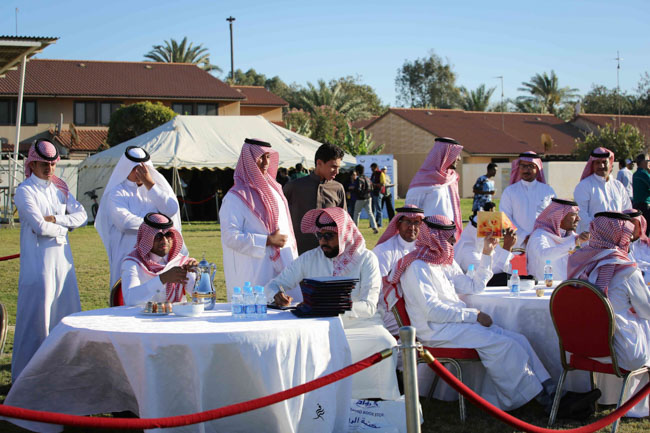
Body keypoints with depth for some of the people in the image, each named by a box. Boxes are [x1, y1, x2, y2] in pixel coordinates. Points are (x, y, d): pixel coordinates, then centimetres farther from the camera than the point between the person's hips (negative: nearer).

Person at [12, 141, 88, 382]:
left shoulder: (59, 188, 14)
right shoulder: (25, 191, -5)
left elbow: (82, 215, 5)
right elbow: (40, 226, -16)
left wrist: (56, 220, -9)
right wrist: (65, 226, -2)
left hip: (62, 258, 6)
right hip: (38, 260, -6)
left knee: (65, 313, 6)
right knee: (37, 314, -6)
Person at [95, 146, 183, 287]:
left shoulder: (157, 187, 12)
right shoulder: (117, 192, 0)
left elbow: (171, 210, -6)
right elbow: (124, 222, -16)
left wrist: (150, 184, -7)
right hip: (129, 253, -3)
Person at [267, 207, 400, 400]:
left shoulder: (366, 259, 0)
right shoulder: (310, 258, 9)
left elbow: (368, 306, -11)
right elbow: (275, 283, 12)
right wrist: (277, 294, -14)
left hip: (360, 323, -2)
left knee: (385, 343, -32)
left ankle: (384, 400, -14)